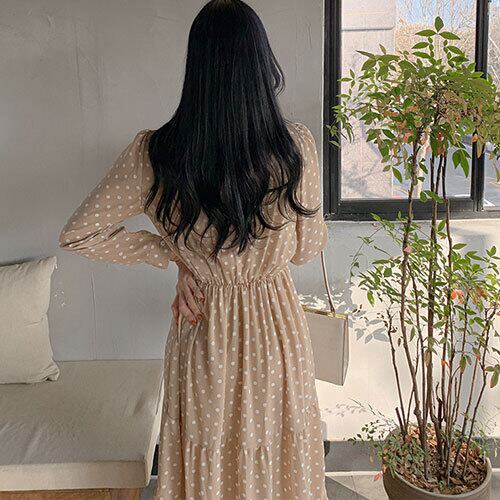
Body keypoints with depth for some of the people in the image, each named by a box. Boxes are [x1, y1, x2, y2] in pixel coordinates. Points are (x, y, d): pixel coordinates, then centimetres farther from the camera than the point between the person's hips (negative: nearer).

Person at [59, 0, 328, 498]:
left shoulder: (152, 154, -18)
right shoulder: (296, 147, -19)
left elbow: (78, 234, -8)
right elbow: (309, 246, -5)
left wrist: (166, 253, -3)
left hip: (203, 331, 1)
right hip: (275, 329, 0)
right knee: (276, 456, 24)